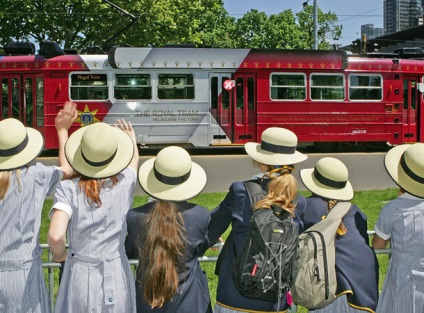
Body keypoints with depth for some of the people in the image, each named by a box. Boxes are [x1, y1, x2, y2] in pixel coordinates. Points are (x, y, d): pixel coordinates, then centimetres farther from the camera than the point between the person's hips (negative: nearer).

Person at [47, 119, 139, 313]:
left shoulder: (68, 189, -14)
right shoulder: (124, 183, -6)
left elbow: (55, 236, -25)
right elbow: (133, 161, 18)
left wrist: (59, 255, -3)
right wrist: (132, 139, 38)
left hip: (81, 276, -2)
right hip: (118, 275, 2)